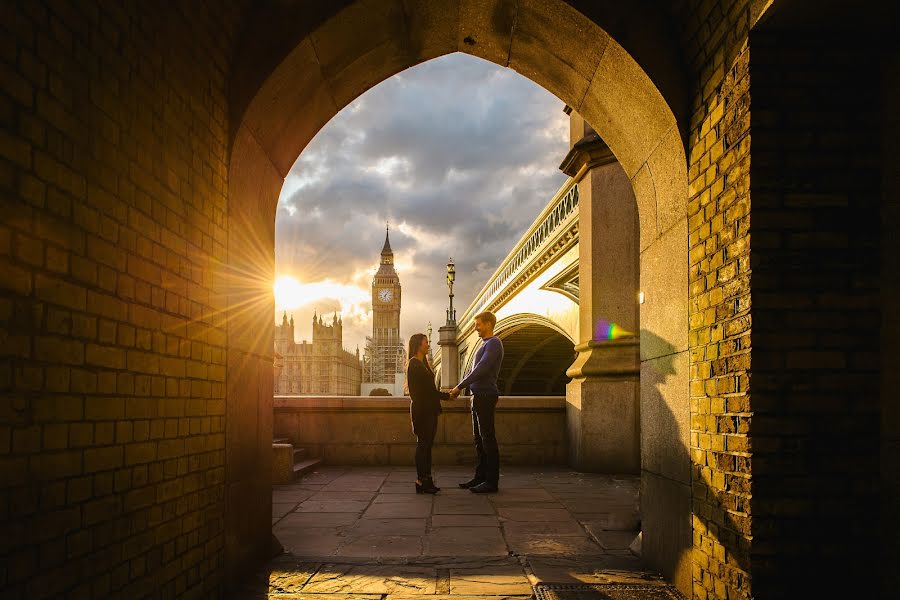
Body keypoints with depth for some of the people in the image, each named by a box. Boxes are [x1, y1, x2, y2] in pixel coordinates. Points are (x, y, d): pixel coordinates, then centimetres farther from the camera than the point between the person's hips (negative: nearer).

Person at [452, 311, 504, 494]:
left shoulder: (493, 343, -11)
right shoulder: (485, 345, 20)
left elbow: (480, 370, -19)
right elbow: (475, 371, 24)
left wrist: (460, 387, -16)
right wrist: (459, 388, 14)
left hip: (486, 396, -10)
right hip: (479, 396, 10)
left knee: (487, 439, -7)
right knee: (479, 439, 12)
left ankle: (492, 481, -4)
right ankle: (480, 477, 18)